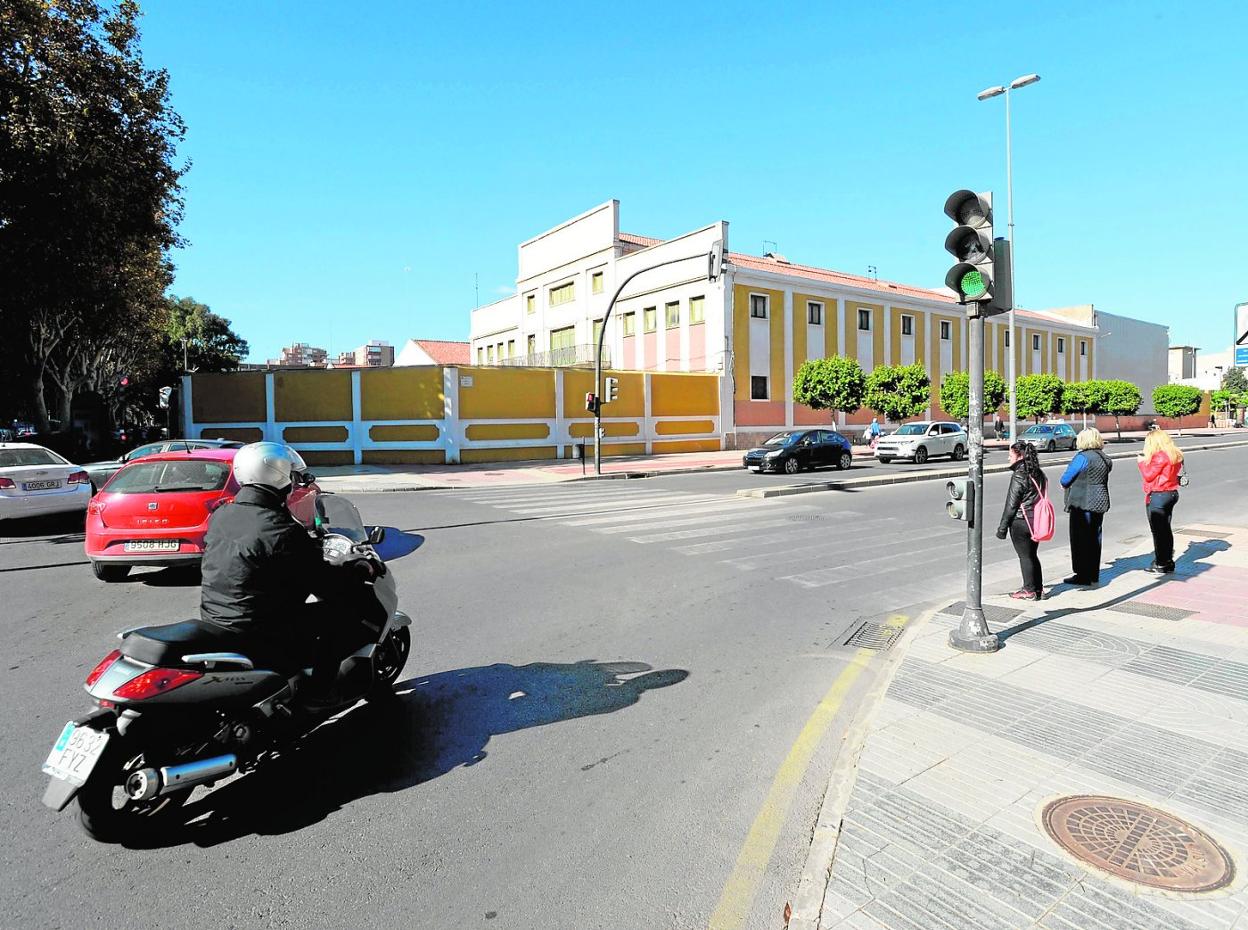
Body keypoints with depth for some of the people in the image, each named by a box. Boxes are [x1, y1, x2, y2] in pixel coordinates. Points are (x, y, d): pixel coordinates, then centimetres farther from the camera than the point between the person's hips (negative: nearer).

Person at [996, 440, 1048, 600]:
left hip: (1020, 522, -8)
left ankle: (1029, 591, 10)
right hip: (1036, 521, 8)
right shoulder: (1038, 474, 7)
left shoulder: (1018, 476, -16)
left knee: (1024, 556, 3)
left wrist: (1002, 527, -9)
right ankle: (1039, 589, 24)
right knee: (1032, 555, 17)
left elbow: (1011, 504, -15)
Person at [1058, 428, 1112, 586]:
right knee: (1094, 539, 15)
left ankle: (1083, 577, 4)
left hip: (1083, 503, -8)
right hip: (1100, 503, 8)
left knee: (1080, 539, 0)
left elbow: (1065, 480, -13)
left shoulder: (1082, 457, -16)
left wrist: (1066, 484, 8)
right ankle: (1094, 575, 23)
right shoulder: (1104, 458, 8)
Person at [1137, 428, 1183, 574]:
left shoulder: (1159, 456, -19)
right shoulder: (1175, 455, 10)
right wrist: (1147, 460, 9)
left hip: (1158, 496, -9)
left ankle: (1161, 565, 6)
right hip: (1171, 493, 9)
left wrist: (1142, 462, -1)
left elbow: (1148, 476, -16)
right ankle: (1168, 562, 25)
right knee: (1166, 529, 17)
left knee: (1158, 531, -1)